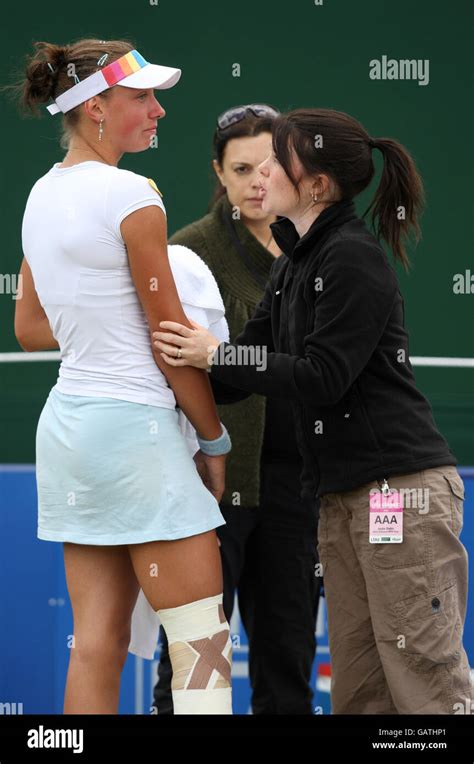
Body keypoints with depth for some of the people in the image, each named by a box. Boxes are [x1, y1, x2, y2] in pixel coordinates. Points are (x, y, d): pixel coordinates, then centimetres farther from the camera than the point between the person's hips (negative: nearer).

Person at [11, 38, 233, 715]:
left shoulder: (43, 194, 11)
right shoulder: (130, 196, -12)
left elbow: (30, 328, 19)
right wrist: (215, 440, 0)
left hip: (66, 423, 8)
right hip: (132, 424, -8)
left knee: (97, 645, 7)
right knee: (203, 642, -5)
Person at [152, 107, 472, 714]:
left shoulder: (354, 256, -11)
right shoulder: (292, 266, 17)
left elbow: (323, 378, -17)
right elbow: (242, 370, 16)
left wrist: (215, 356, -10)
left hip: (402, 484, -9)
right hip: (344, 495, 9)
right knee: (357, 691, 6)